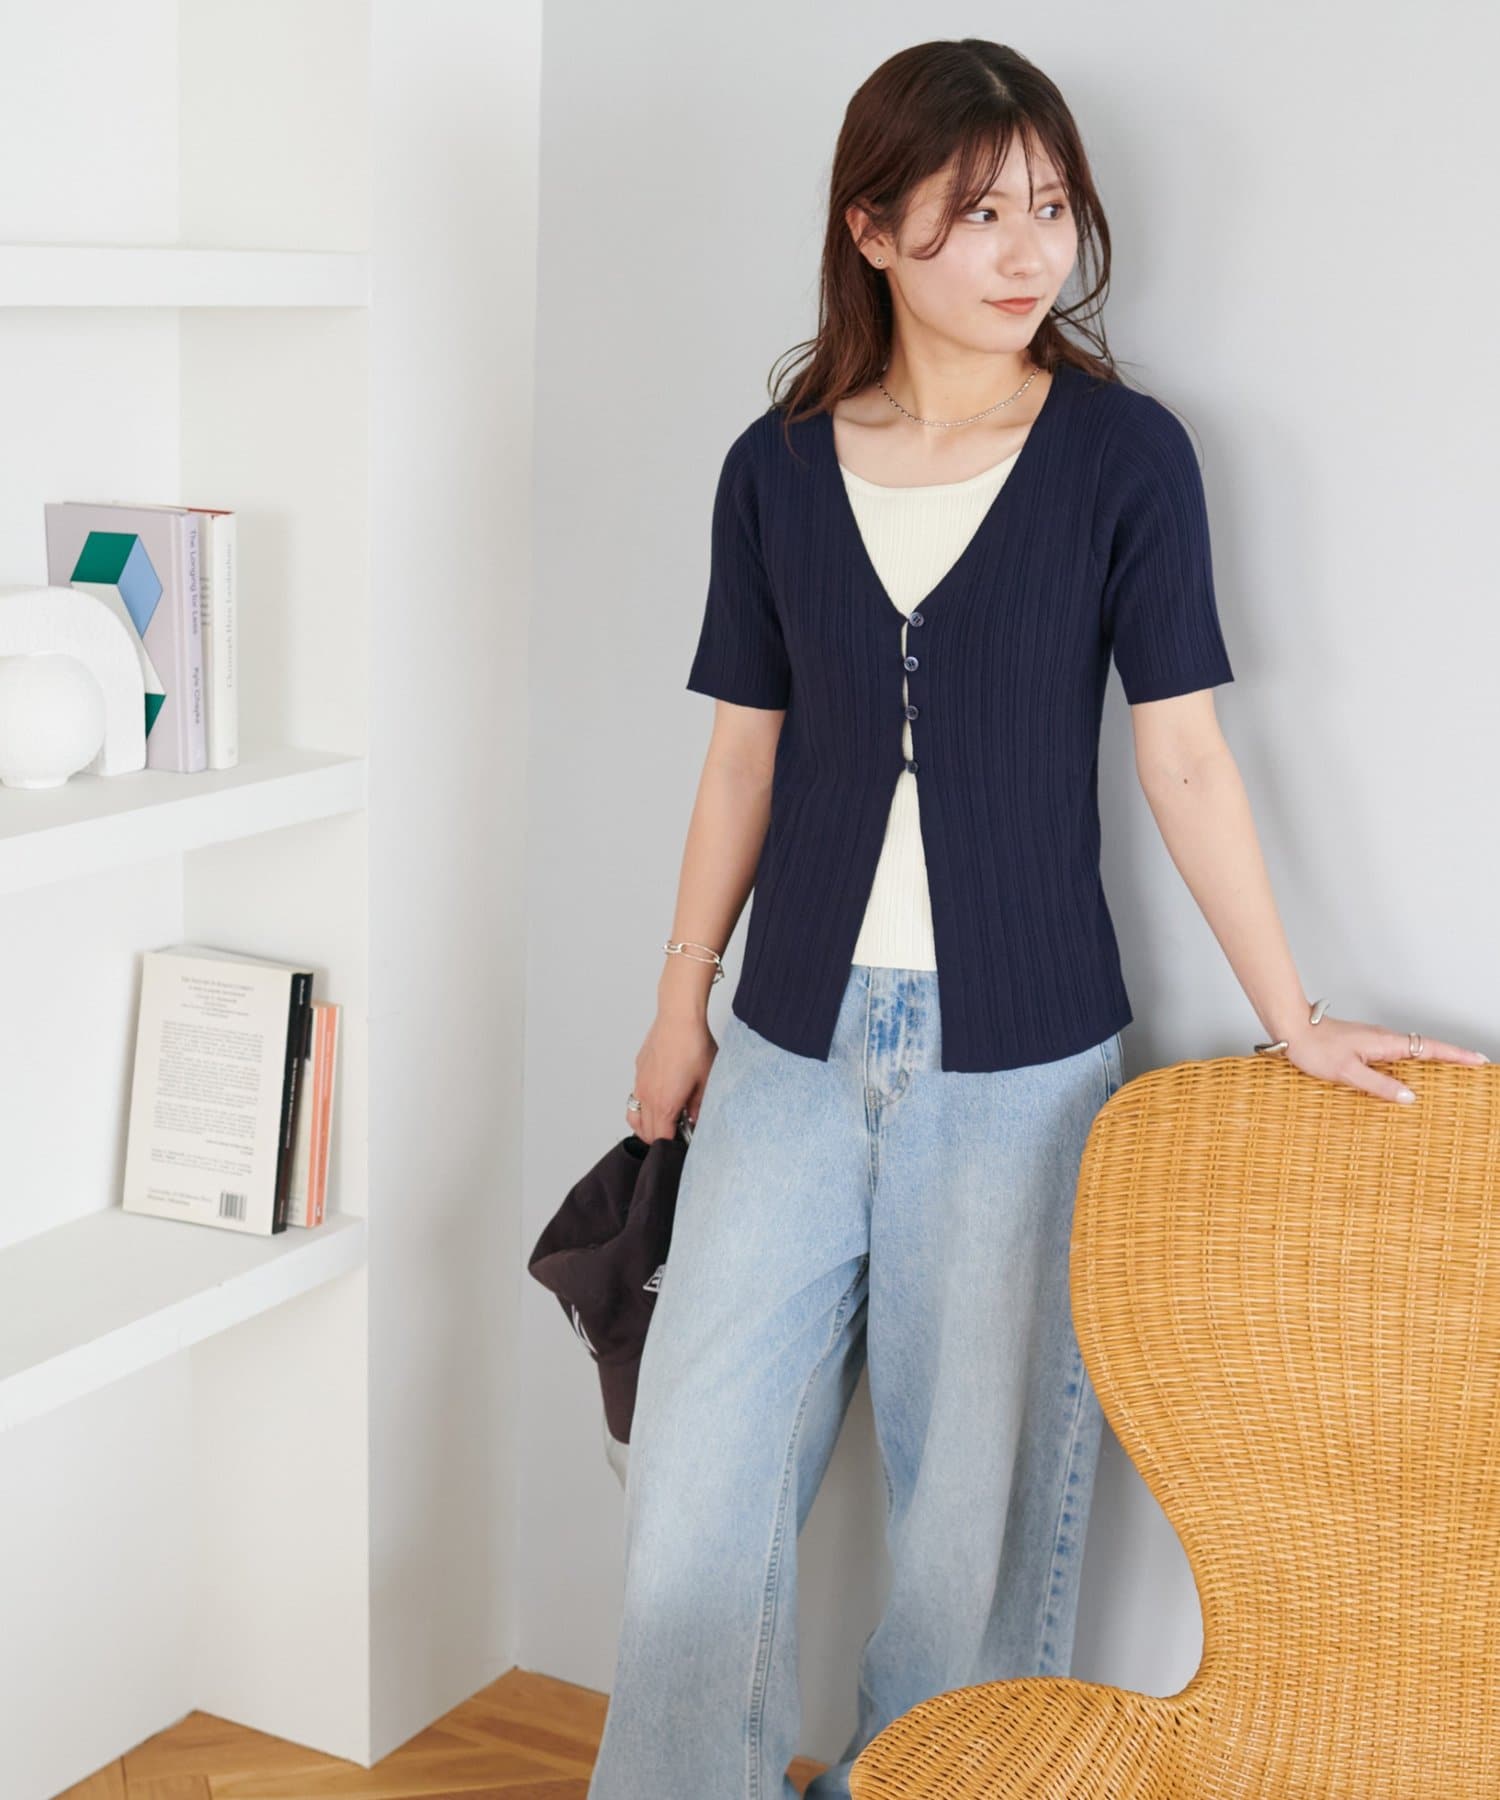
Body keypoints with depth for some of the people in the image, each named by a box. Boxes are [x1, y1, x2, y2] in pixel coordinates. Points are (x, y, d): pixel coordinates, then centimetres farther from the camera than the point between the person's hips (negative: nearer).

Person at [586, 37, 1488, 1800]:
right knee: (700, 1458, 6)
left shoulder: (1124, 452, -4)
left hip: (1022, 1056, -2)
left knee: (977, 1482, 5)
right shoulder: (778, 466, 3)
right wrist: (681, 1001, 13)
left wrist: (1292, 1015, -3)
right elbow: (745, 749, 9)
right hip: (796, 1040, 3)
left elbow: (1181, 750, -3)